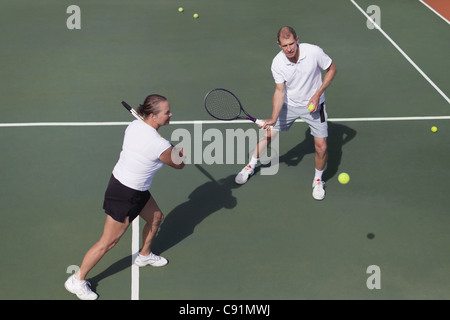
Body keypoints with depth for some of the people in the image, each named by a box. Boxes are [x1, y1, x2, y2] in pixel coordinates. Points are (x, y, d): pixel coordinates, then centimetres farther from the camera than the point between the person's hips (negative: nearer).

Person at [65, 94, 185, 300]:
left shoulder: (135, 125, -7)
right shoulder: (159, 145, -30)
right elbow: (179, 165, -10)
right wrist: (181, 153, 12)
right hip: (125, 195, -9)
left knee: (156, 218, 28)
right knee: (108, 242, 4)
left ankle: (145, 255, 53)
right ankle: (77, 281, 19)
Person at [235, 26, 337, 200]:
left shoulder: (314, 52, -25)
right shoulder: (277, 63, -20)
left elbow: (331, 69, -9)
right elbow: (280, 91, -16)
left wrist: (318, 94, -17)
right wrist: (274, 118, -28)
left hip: (313, 104, -1)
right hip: (289, 104, 2)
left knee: (321, 147, -7)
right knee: (268, 134, 6)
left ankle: (318, 181, 21)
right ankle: (250, 166, 33)